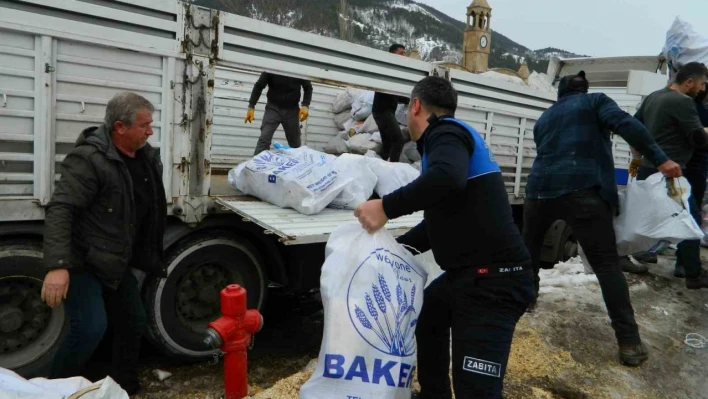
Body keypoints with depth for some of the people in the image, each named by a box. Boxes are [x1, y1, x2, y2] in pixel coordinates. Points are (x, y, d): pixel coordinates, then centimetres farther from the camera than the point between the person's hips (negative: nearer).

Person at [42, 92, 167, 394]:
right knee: (91, 329, -17)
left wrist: (153, 259, 18)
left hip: (117, 262, 8)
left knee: (133, 324, 12)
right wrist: (57, 265, -38)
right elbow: (60, 211, -28)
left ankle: (125, 388, 32)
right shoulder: (89, 159, -21)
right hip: (81, 262, -8)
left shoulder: (146, 156, 2)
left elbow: (149, 210, 15)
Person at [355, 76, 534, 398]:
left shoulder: (446, 132, -10)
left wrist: (385, 208, -26)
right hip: (469, 273, 11)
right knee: (425, 316, 30)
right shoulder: (449, 136, 20)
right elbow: (441, 220, 24)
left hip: (494, 278, -11)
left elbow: (447, 178, -35)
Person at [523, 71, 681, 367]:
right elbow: (626, 125, -6)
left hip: (540, 189, 4)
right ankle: (629, 342, -2)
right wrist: (660, 159, -10)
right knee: (606, 264, 0)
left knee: (529, 249, 24)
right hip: (582, 190, -4)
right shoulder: (595, 101, 13)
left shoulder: (544, 118, 27)